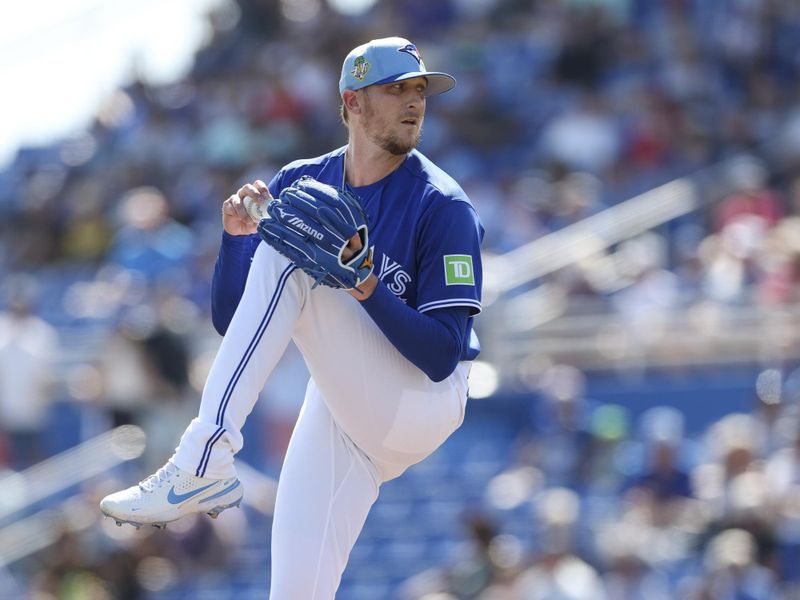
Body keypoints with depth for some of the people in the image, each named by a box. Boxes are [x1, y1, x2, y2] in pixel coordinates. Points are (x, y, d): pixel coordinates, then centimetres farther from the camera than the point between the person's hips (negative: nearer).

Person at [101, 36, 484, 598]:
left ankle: (204, 463, -32)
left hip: (425, 402, -5)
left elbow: (442, 357, -18)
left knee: (284, 263, -24)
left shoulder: (443, 207, -11)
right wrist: (237, 235, -16)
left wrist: (368, 290, -32)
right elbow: (230, 320, 1)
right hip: (343, 413, 5)